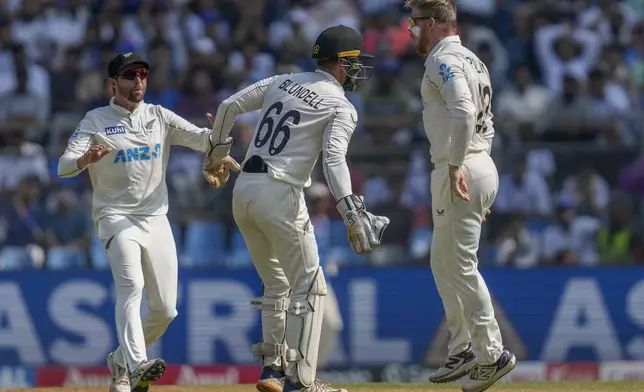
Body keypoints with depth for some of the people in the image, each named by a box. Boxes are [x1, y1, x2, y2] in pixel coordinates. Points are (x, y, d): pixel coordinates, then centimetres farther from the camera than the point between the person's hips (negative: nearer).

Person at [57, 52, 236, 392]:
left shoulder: (159, 117, 10)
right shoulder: (95, 121, -1)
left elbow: (201, 140, -1)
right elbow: (64, 166, -11)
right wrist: (85, 159, -35)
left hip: (155, 220, 5)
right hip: (116, 218, -5)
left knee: (165, 309, 3)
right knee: (131, 286, -28)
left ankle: (121, 361, 25)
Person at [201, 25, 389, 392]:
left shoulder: (282, 82, 15)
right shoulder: (341, 108, -4)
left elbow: (229, 106, 12)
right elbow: (333, 158, -19)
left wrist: (219, 149, 28)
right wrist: (352, 213, -28)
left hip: (243, 191, 7)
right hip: (280, 195, -7)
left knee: (277, 285, 21)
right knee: (308, 287, 0)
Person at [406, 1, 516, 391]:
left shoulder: (444, 60, -11)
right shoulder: (472, 60, 20)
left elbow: (463, 113, -26)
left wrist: (456, 166, -24)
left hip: (460, 169, -10)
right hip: (482, 164, 10)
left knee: (461, 265, -8)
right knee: (443, 262, 18)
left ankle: (492, 354, -8)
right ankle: (464, 351, 21)